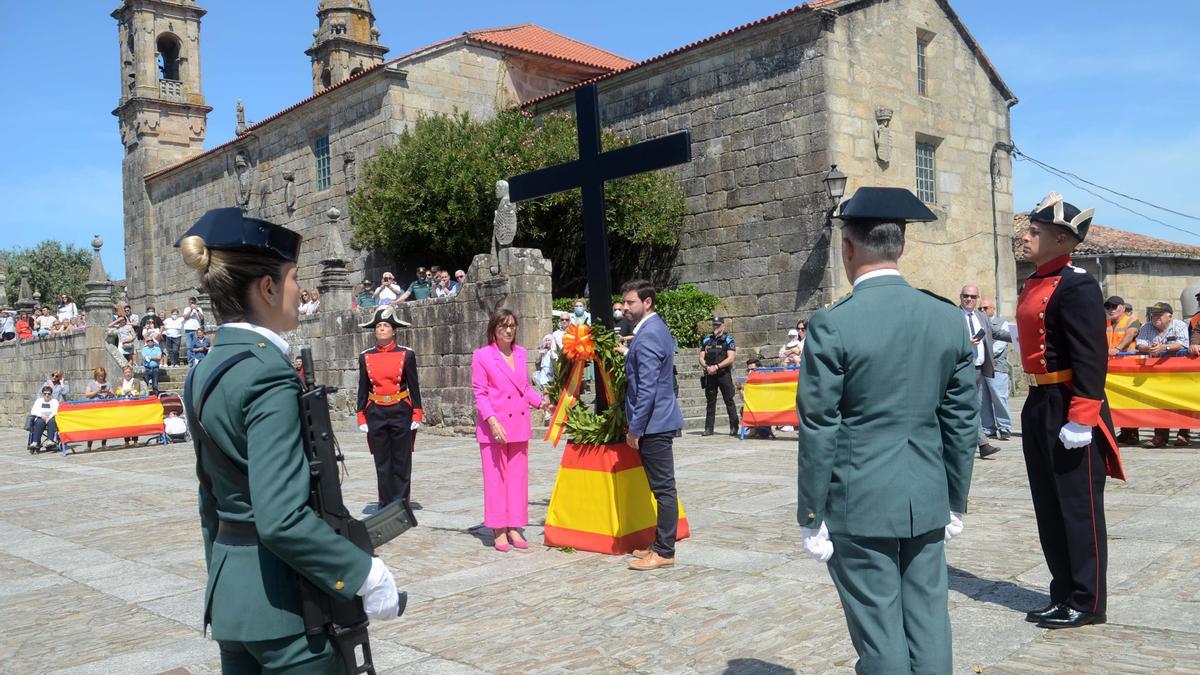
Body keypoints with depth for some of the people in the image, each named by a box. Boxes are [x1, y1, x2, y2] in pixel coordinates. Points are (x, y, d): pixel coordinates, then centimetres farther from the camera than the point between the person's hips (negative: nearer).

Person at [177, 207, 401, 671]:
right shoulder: (269, 375, -21)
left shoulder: (205, 373, 6)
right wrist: (366, 574, -19)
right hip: (286, 604, -8)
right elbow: (281, 519, -27)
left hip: (232, 594, 9)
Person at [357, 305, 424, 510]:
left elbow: (414, 387, 1)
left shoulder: (406, 355, -1)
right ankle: (386, 506, 15)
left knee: (402, 462, 3)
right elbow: (363, 389, 9)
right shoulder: (366, 357, 5)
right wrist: (361, 417, 4)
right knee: (382, 464, 7)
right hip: (376, 414, 2)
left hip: (401, 412, -2)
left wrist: (417, 415, -3)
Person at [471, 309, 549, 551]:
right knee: (495, 477, 0)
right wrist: (492, 421, -19)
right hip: (494, 425, -5)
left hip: (519, 424, 5)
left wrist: (540, 402, 3)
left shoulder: (520, 353, 9)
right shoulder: (482, 356, -6)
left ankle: (514, 527, 15)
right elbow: (479, 393, -9)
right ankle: (498, 530, 8)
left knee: (518, 475, 7)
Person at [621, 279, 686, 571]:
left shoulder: (647, 336, -18)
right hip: (660, 420, 10)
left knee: (663, 488, -4)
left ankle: (664, 552, 2)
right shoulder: (657, 328, 14)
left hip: (653, 423, -10)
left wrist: (635, 428, -17)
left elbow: (647, 388, -21)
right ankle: (661, 544, 23)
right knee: (662, 487, 14)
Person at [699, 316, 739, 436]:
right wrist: (707, 367, -10)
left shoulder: (728, 340, 0)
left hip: (724, 374, -4)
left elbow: (730, 359, -10)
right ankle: (709, 428, 10)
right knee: (710, 402, 6)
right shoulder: (706, 340, 14)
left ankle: (734, 427, 4)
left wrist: (716, 367, -17)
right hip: (710, 375, 4)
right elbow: (701, 358, 10)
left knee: (729, 401, -2)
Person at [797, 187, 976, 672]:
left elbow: (819, 430, -11)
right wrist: (956, 502, 17)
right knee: (929, 631, 13)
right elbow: (962, 421, 7)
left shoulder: (832, 325, -13)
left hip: (860, 505, -5)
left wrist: (812, 518, -3)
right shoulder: (950, 319, 2)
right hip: (927, 503, 5)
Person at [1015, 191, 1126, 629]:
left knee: (1079, 508, 1)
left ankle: (1088, 602, 13)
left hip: (1070, 409, -9)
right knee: (1050, 507, 14)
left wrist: (1080, 419, -22)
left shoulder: (1077, 286, -14)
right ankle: (1064, 595, 26)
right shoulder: (1033, 284, 13)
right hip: (1039, 407, 9)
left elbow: (1092, 359, -19)